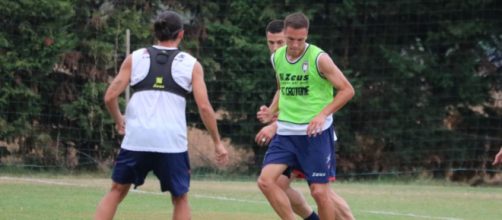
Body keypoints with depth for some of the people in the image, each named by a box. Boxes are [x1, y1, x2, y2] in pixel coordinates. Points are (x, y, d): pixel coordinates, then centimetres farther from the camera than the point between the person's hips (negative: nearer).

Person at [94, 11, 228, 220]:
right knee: (180, 198, 15)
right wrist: (217, 143, 9)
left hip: (137, 138, 1)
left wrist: (119, 121, 23)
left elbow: (110, 97, 4)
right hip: (172, 140, -1)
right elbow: (204, 107, 0)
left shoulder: (135, 58, 8)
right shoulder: (191, 64, 6)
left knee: (117, 191, 17)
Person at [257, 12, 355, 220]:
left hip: (315, 133, -5)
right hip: (286, 132, 5)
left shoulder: (318, 58, -11)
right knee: (265, 180, -11)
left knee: (319, 191, -5)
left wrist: (323, 114, -18)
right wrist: (272, 109, 5)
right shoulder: (277, 58, 6)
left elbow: (347, 90, -8)